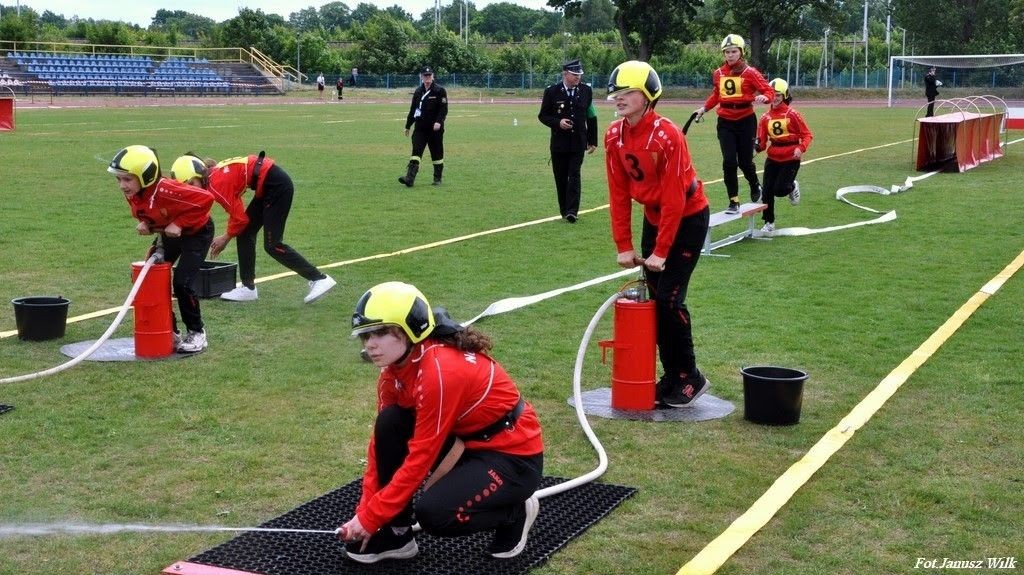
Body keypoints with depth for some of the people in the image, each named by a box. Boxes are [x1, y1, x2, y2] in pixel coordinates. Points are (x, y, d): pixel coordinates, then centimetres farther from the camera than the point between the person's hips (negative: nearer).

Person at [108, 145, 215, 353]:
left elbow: (205, 199, -38)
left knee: (182, 282, -17)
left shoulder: (165, 191, -37)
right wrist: (144, 224, -14)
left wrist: (179, 223, -31)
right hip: (168, 233, 8)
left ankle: (196, 334, 3)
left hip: (196, 232, -8)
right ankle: (170, 332, 16)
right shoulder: (132, 194, -13)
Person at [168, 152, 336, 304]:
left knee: (272, 245, -6)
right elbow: (236, 210, 16)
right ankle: (248, 288, 17)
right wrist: (226, 237, 12)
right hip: (270, 185, 10)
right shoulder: (215, 174, 10)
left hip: (277, 185, -10)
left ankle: (319, 279, -4)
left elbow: (240, 218, -11)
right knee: (245, 234, 11)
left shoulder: (216, 184, -16)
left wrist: (225, 238, 4)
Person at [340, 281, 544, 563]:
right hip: (469, 442, 8)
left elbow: (420, 458, -26)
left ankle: (514, 512, 3)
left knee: (433, 514, -26)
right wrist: (365, 511, -5)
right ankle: (396, 533, 1)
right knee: (389, 423, -12)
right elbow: (381, 441, 1)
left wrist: (371, 518, -20)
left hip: (515, 456, -8)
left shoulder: (441, 370, -29)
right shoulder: (395, 369, -4)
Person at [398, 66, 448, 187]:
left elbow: (444, 109, -11)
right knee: (416, 151, -8)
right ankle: (410, 178, -17)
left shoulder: (440, 90, -4)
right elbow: (412, 110, 18)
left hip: (435, 128, -4)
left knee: (437, 154, 5)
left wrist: (439, 121, -26)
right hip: (420, 128, 4)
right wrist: (408, 126, 19)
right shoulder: (418, 91, 12)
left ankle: (437, 179, 18)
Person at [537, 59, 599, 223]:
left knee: (574, 176, -9)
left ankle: (572, 211, -10)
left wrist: (593, 141, 9)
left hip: (578, 142, 0)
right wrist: (557, 122, -17)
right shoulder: (551, 92, -4)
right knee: (561, 178, 6)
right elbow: (543, 115, 1)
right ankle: (564, 210, 17)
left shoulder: (586, 91, 3)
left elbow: (591, 116, 10)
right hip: (559, 143, 0)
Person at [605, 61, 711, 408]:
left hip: (688, 219, -6)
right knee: (654, 297, 5)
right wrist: (623, 246, -4)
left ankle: (689, 379, 4)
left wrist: (661, 251, -21)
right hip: (653, 218, 7)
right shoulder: (614, 136, -6)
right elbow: (618, 193, -2)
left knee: (669, 298, -11)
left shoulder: (667, 135, -26)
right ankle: (671, 376, 17)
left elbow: (674, 199, -23)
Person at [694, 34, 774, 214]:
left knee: (745, 161, 4)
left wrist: (764, 97, -30)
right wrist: (704, 108, 11)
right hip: (725, 122, 3)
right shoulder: (718, 74, 4)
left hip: (745, 121, -3)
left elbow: (769, 91, -10)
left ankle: (755, 186, 36)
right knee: (729, 162, -5)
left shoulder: (749, 72, -8)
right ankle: (733, 201, 5)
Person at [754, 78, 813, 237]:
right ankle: (769, 223, 17)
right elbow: (762, 142, 2)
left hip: (790, 159, -4)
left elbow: (807, 134, -7)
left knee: (779, 190, -9)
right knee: (767, 191, 1)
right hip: (772, 159, 4)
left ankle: (792, 187, 28)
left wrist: (801, 148, -23)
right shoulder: (765, 117, 2)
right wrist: (757, 146, -20)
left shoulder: (792, 114, -9)